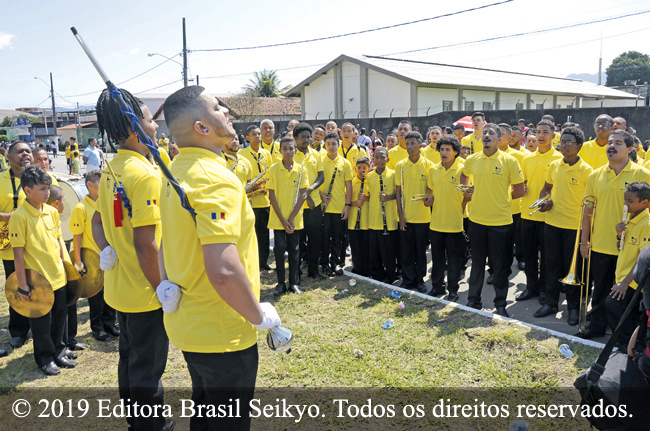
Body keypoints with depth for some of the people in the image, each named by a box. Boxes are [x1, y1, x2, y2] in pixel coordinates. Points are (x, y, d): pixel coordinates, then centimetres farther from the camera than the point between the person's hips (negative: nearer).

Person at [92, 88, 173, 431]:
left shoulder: (111, 171, 5)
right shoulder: (146, 174, -23)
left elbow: (98, 220, 16)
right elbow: (145, 243, -25)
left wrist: (107, 252, 6)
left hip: (119, 288, 9)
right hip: (145, 294, -9)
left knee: (129, 361, 23)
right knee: (147, 371, 8)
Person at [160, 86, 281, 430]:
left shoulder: (175, 171, 5)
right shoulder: (216, 179, -25)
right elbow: (224, 271, -33)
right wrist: (260, 316, -19)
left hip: (187, 323, 9)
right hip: (223, 333, -8)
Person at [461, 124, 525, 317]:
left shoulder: (509, 161, -7)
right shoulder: (471, 160, 2)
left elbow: (519, 191, -3)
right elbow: (464, 176, 23)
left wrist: (501, 198, 1)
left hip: (500, 220, -3)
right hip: (476, 219, 3)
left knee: (500, 264, 8)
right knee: (477, 262, 13)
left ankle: (500, 304, 22)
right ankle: (473, 299, 27)